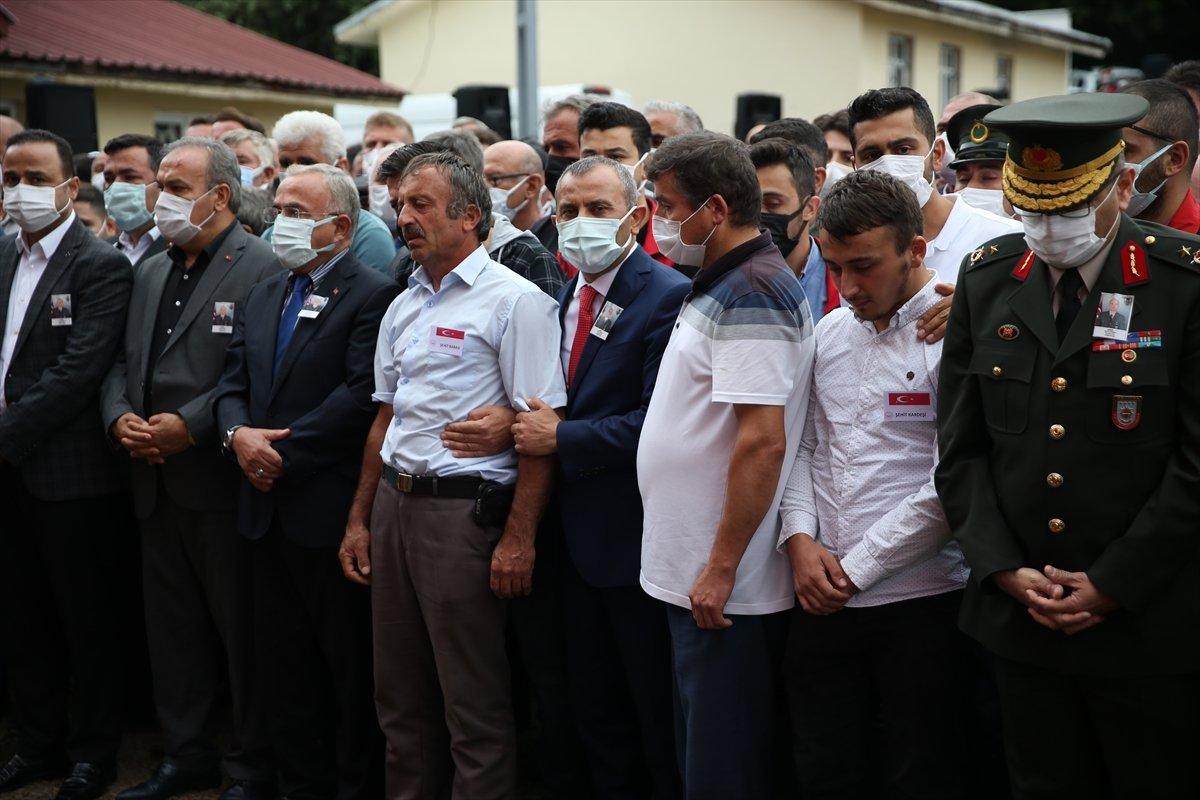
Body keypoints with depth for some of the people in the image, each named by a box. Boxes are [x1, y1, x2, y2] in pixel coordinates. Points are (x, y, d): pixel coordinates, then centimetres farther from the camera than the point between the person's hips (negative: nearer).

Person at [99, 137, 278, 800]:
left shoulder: (260, 270, -10)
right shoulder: (151, 273, 16)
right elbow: (122, 363, 17)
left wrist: (189, 426, -20)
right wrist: (120, 418, -2)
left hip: (222, 486, -8)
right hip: (156, 484, 8)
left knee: (242, 633, 3)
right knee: (172, 631, 16)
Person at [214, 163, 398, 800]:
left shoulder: (372, 296, -10)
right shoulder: (263, 296, 15)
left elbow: (359, 396, -19)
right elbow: (233, 382, 13)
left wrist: (284, 454, -16)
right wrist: (238, 432, -8)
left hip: (331, 508, -8)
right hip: (268, 508, 8)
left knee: (350, 667, 4)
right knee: (284, 663, 15)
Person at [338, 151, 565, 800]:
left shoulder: (515, 300, -10)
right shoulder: (403, 308, 14)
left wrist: (518, 537, -18)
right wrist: (360, 520, 16)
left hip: (466, 509, -8)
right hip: (395, 503, 8)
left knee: (474, 704, 1)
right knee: (400, 696, 17)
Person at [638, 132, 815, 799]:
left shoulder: (752, 293, -17)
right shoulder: (722, 285, 14)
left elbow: (762, 443, -24)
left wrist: (721, 569, -22)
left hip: (726, 584, -10)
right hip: (693, 574, 10)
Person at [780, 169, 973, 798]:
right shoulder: (830, 334, 10)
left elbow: (949, 486, -15)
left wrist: (856, 568, -11)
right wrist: (799, 539, -2)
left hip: (921, 603, -5)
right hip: (822, 599, 6)